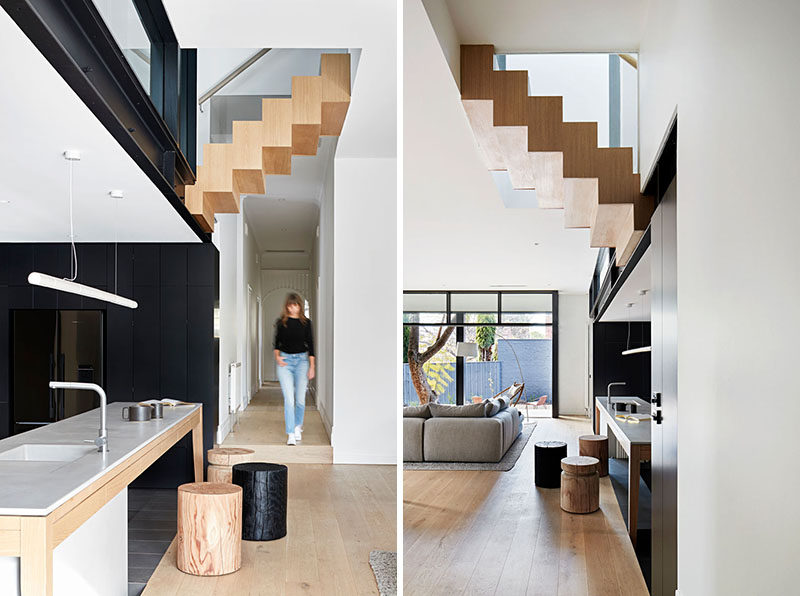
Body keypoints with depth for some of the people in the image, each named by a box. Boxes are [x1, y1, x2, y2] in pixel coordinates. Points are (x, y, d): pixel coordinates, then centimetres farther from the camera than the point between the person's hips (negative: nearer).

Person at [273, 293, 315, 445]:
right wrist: (277, 357, -7)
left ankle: (298, 426, 29)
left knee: (300, 399, 3)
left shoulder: (306, 322, 4)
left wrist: (312, 367, 1)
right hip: (285, 360, -1)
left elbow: (310, 344, 5)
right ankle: (291, 434, -7)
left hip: (302, 360, 1)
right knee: (289, 398, -9)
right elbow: (276, 342, 12)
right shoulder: (281, 322, 3)